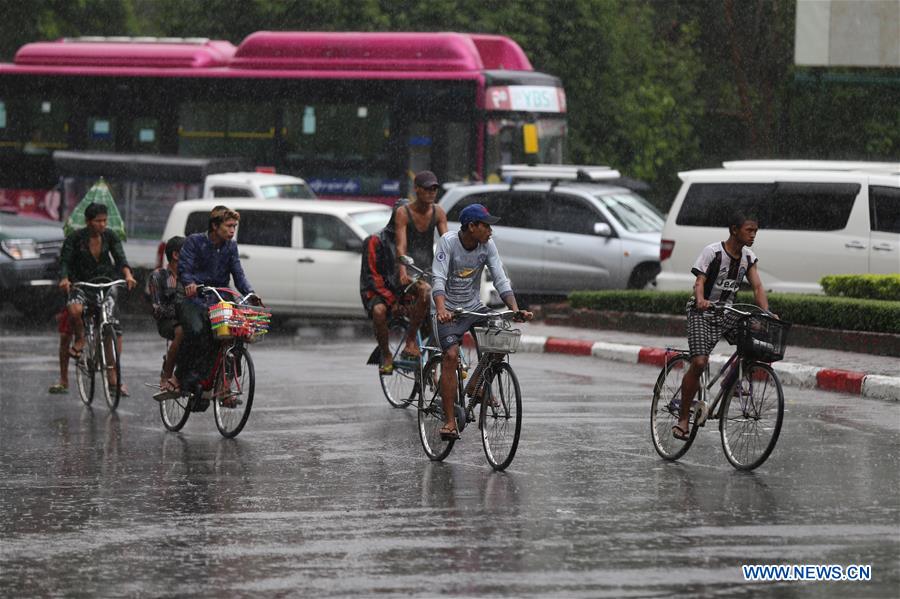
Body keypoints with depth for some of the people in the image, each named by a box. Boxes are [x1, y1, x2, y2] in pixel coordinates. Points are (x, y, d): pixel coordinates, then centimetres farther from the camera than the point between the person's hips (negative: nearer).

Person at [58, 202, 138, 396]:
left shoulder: (110, 236, -2)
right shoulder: (75, 238, -9)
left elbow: (120, 258, -10)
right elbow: (64, 261, -12)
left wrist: (128, 275, -30)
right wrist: (64, 279, -33)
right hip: (81, 284, -2)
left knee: (115, 328, -9)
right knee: (75, 309, -36)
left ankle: (113, 376, -2)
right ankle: (80, 340, -5)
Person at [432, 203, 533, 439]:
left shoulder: (487, 246, -6)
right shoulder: (448, 242, -18)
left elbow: (501, 280, -8)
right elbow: (438, 279, -27)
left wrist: (516, 310, -24)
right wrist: (441, 309, -45)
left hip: (474, 307, 4)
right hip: (450, 310, -4)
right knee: (451, 355, -23)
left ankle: (476, 386, 7)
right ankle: (449, 421, -19)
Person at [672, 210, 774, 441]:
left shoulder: (748, 257, 2)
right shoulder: (713, 252, -15)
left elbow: (757, 287, -3)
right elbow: (699, 281, -22)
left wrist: (766, 314, -19)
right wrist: (701, 300, -44)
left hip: (727, 313, 6)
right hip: (702, 312, -6)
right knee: (699, 362, -20)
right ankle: (683, 419, -10)